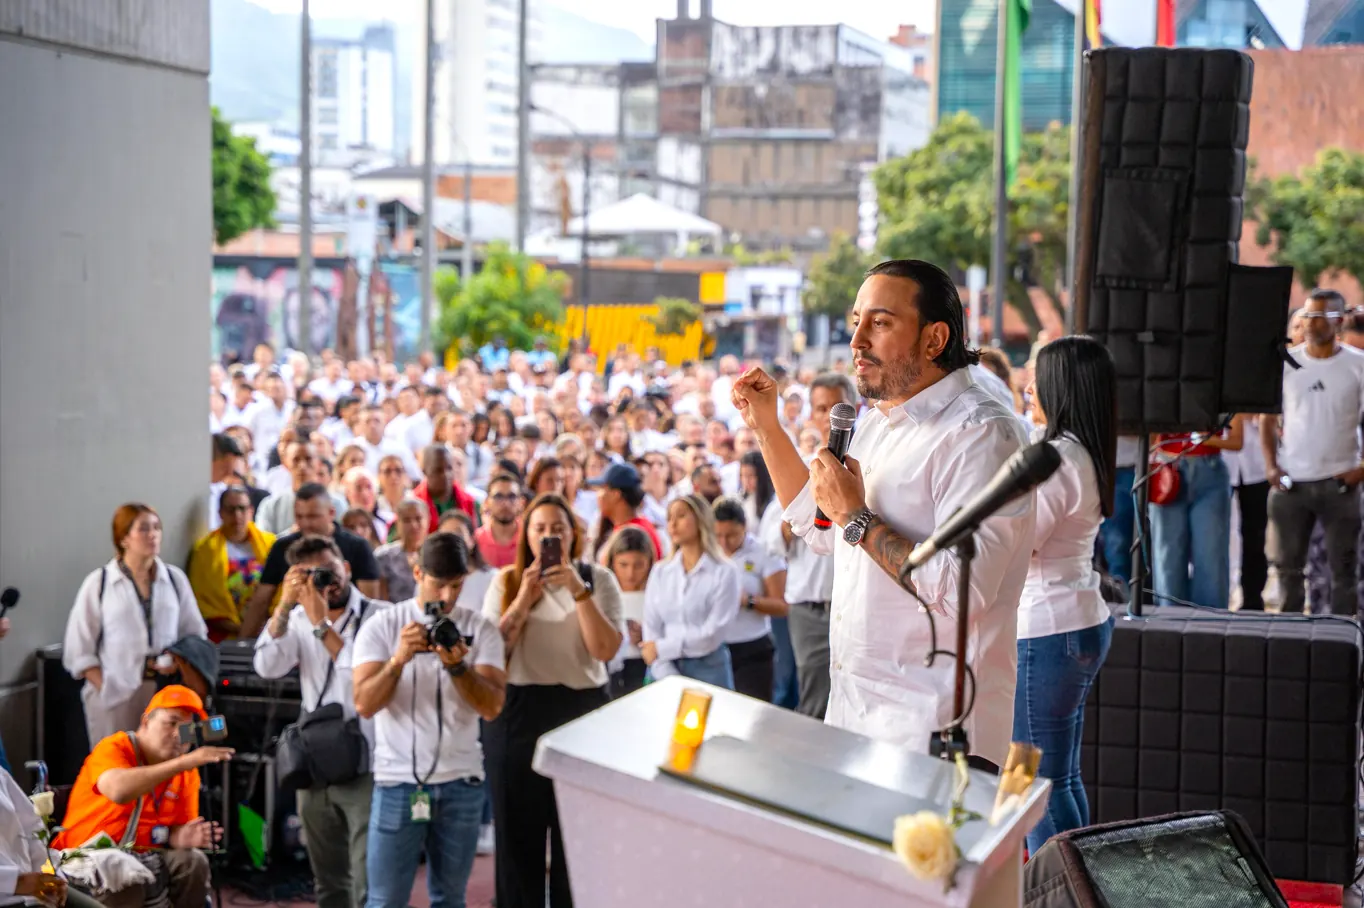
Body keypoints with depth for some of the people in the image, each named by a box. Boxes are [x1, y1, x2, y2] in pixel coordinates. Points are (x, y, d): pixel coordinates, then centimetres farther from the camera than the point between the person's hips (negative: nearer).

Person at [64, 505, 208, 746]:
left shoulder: (175, 579, 9)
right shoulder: (98, 583, 3)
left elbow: (195, 633, 14)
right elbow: (79, 649, 2)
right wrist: (104, 689, -7)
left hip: (167, 694, 2)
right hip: (115, 697, -2)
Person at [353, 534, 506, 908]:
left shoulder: (481, 630, 3)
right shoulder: (382, 626, -1)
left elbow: (492, 707, -7)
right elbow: (364, 705, -9)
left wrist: (457, 666, -22)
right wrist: (399, 659, -23)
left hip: (461, 783, 2)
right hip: (398, 782, -2)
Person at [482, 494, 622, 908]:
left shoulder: (598, 579, 1)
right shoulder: (506, 581, 4)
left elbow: (606, 649, -10)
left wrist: (579, 591, -18)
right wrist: (524, 599, -15)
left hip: (583, 709, -1)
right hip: (518, 712, 1)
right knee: (519, 831, 7)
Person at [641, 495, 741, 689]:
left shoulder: (724, 572, -5)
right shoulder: (660, 572, 7)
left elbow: (712, 634, -12)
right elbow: (651, 629, 0)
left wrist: (661, 648, -10)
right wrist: (670, 680, -12)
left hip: (708, 670, -3)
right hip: (665, 669, 3)